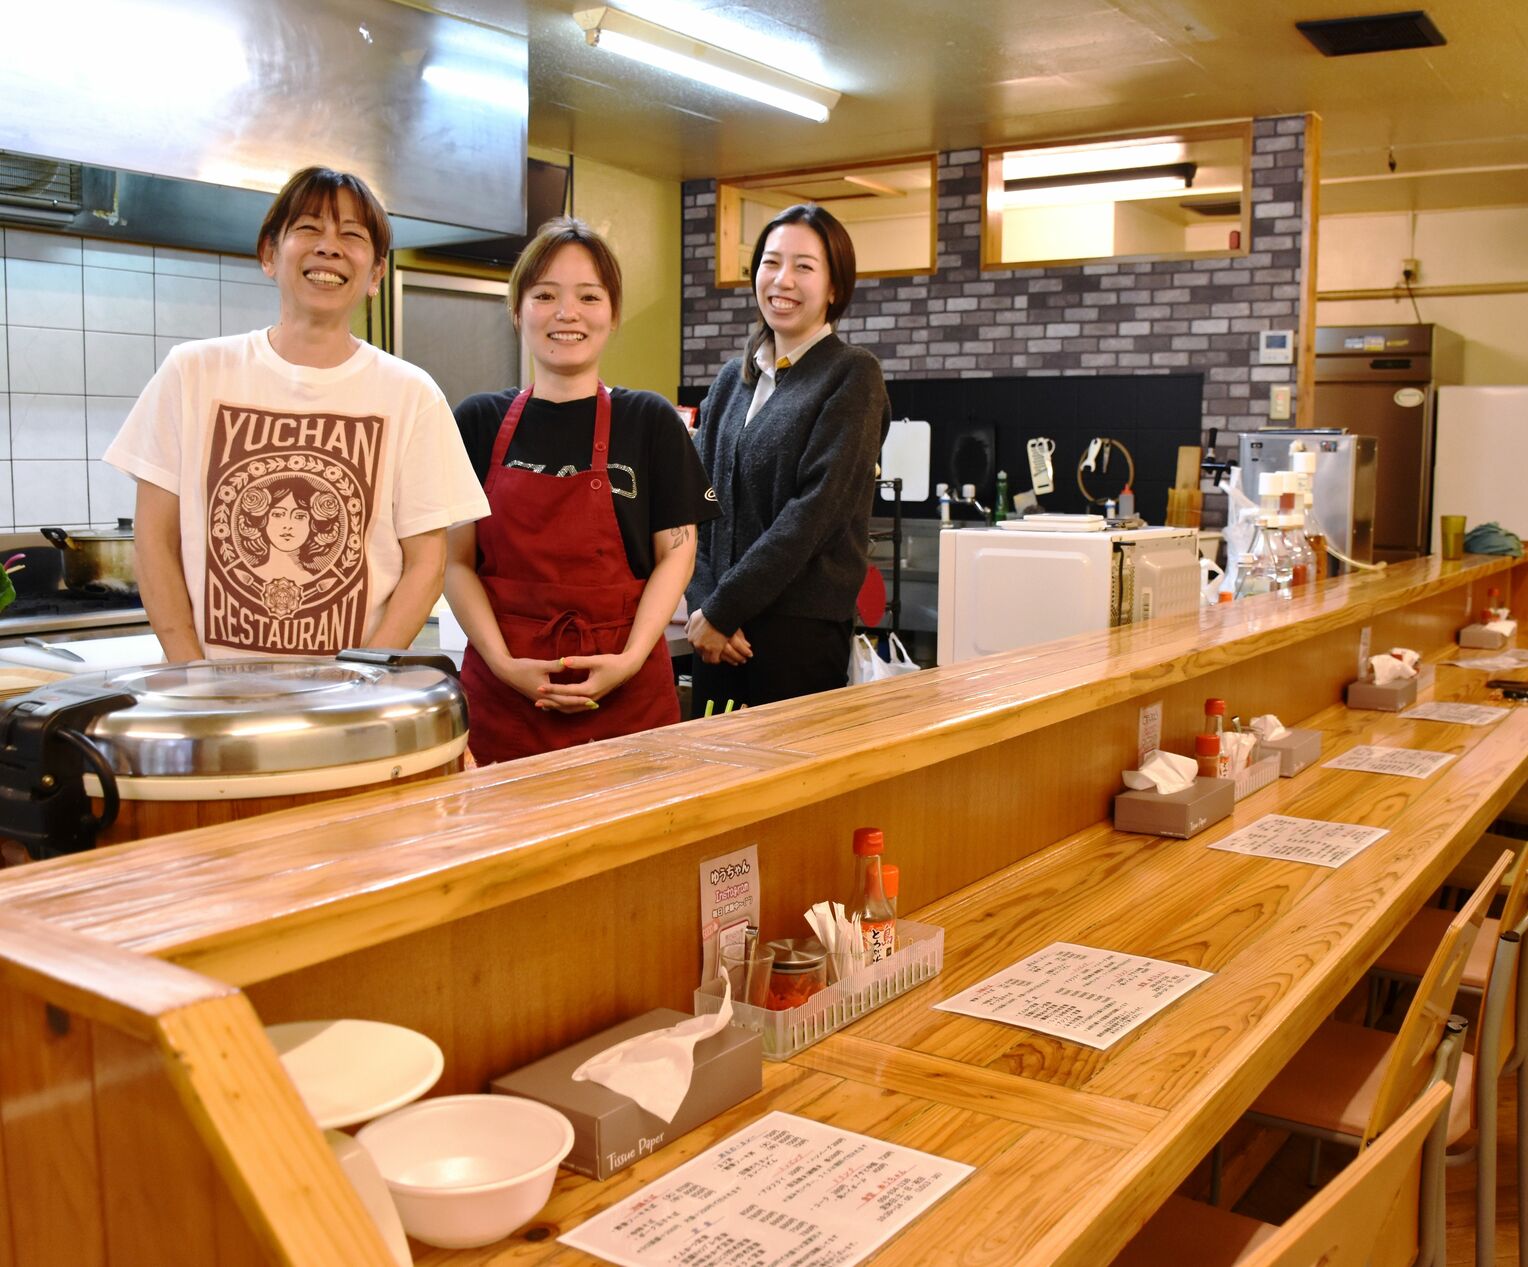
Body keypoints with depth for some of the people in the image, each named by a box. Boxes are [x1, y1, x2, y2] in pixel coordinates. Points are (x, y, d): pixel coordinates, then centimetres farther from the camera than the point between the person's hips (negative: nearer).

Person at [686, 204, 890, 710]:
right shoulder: (733, 378, 13)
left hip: (802, 628, -5)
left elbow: (815, 508, -13)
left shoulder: (852, 375, -4)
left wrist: (721, 610, -14)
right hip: (719, 628, 5)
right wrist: (704, 605, -7)